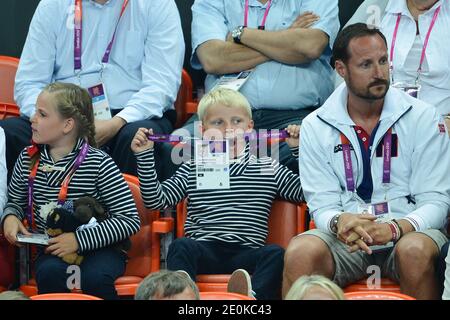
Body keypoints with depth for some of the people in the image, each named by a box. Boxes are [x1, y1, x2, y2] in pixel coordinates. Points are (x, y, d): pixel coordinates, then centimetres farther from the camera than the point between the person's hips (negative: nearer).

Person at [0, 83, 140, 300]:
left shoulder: (99, 164, -11)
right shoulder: (28, 159, 3)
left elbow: (129, 219, -12)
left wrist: (79, 240, -20)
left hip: (99, 248, -2)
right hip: (51, 250, 3)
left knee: (94, 278, -35)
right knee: (49, 273, -33)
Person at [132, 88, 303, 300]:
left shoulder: (269, 169, 17)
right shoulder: (192, 171, 17)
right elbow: (156, 200, 13)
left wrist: (298, 149, 9)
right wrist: (144, 156, 9)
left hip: (247, 253, 0)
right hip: (204, 252, 0)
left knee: (276, 254, -31)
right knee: (181, 246, -32)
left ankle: (253, 296, -54)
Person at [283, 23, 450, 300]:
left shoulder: (423, 118, 2)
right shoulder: (315, 127, 6)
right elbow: (322, 205, 3)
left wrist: (394, 229, -23)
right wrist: (339, 222, -23)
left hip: (410, 230, 0)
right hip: (346, 236, 1)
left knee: (416, 251, -37)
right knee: (301, 253, -32)